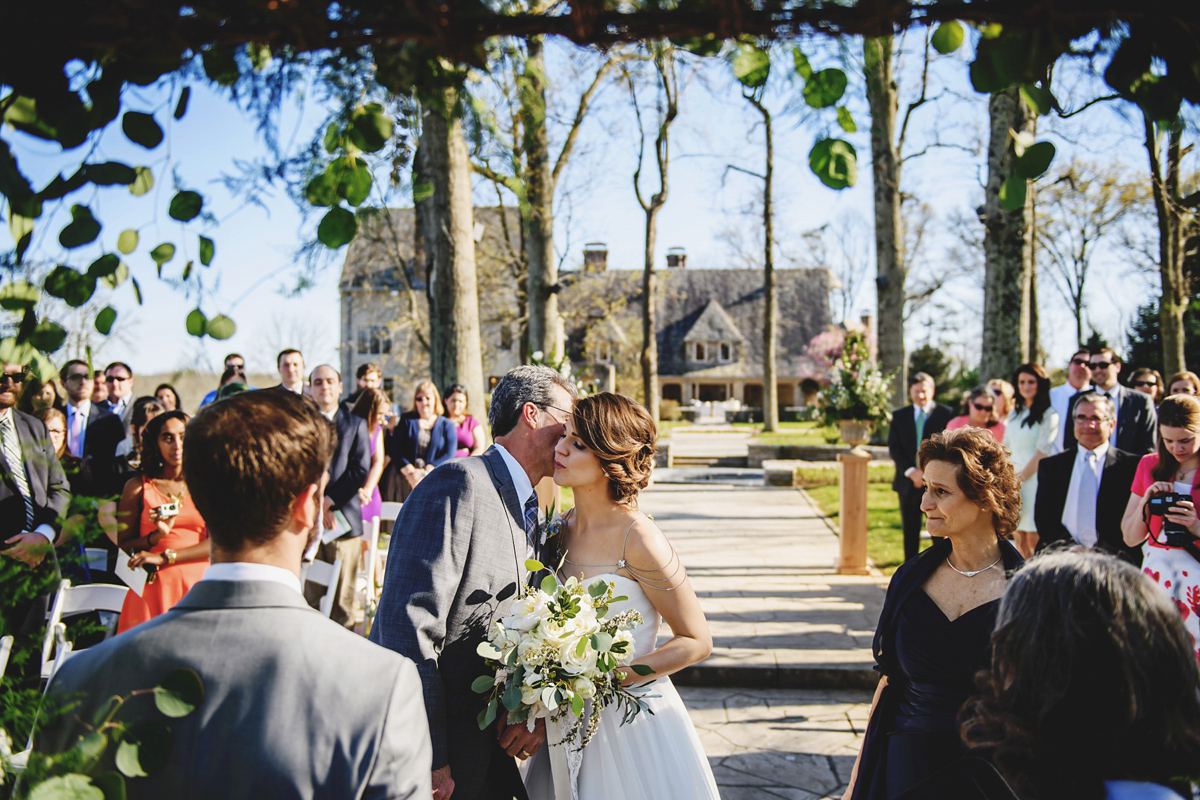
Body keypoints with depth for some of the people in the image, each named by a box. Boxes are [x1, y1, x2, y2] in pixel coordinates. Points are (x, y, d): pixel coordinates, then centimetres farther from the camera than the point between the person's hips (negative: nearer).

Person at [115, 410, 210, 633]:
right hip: (154, 587, -1)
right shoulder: (138, 487, 6)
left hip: (196, 583, 1)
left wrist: (165, 557, -8)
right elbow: (123, 545, 6)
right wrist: (157, 535, -11)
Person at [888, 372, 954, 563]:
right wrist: (910, 471, -11)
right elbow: (894, 447, 3)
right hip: (909, 482, 3)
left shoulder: (946, 414, 1)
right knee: (910, 531, 7)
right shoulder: (899, 416, 10)